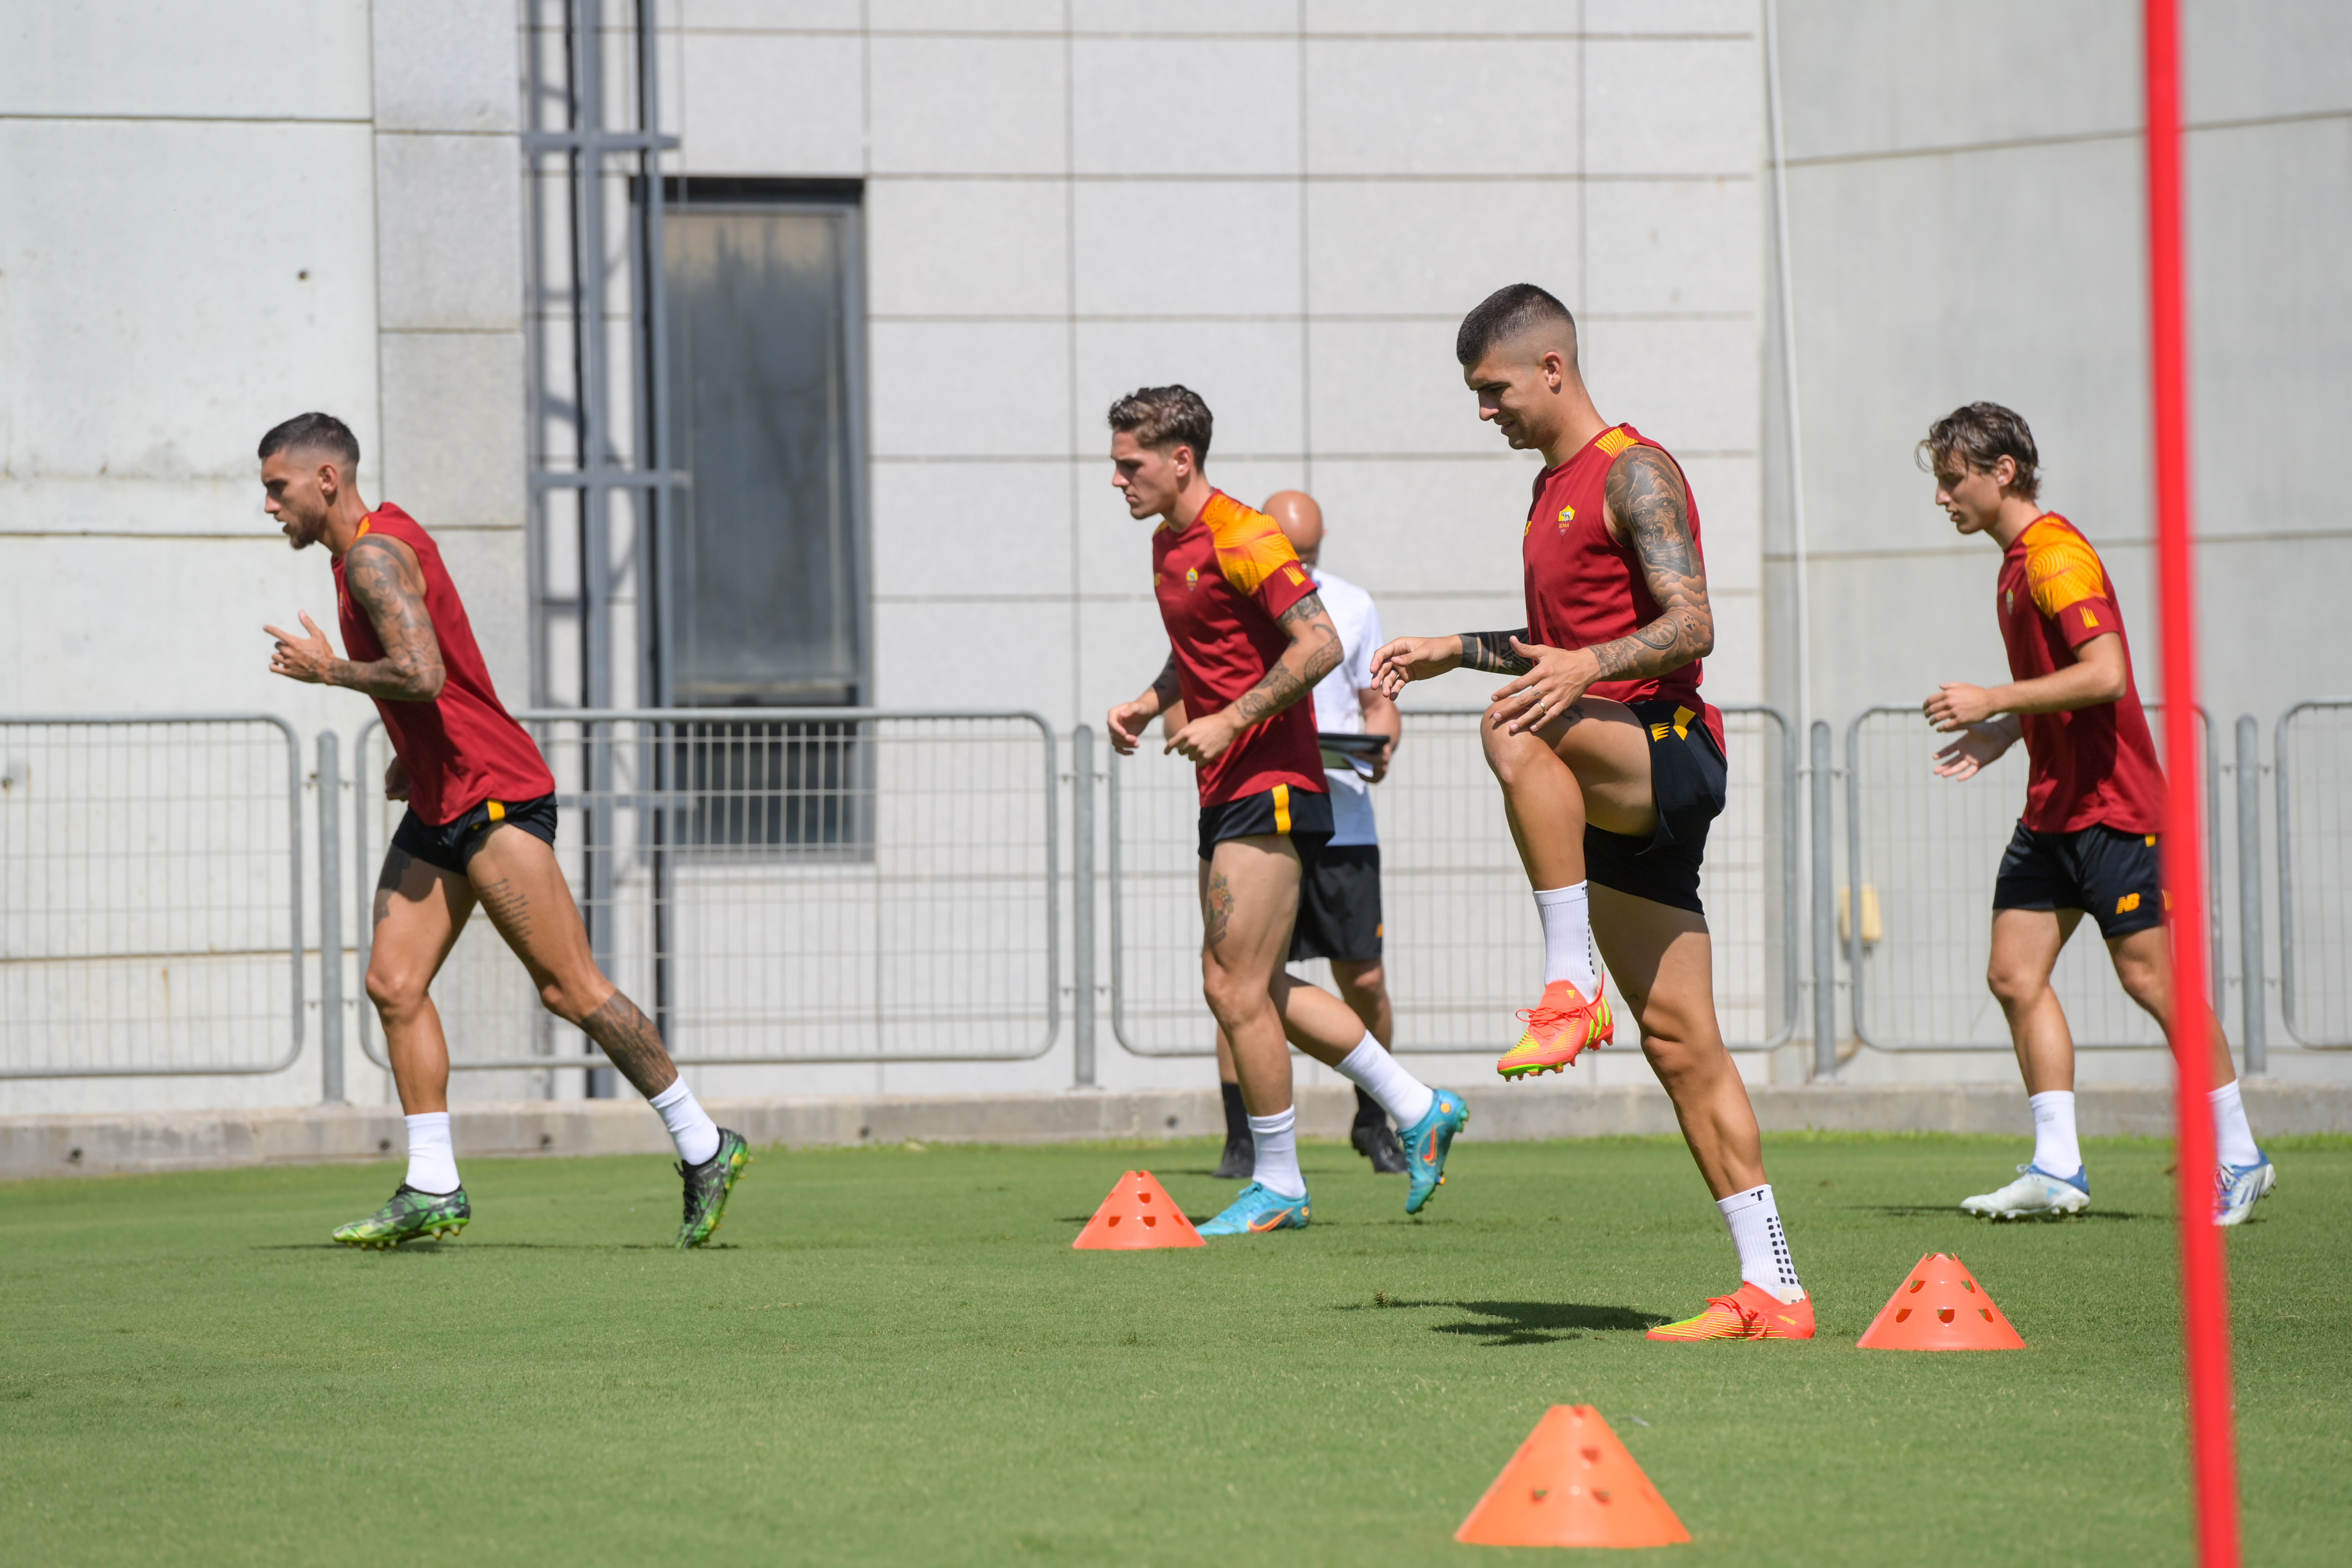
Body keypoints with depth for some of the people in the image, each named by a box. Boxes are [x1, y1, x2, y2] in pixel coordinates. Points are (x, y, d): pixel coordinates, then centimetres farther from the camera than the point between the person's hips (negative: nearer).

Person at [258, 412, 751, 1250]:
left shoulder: (374, 553, -15)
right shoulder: (378, 544, 17)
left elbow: (422, 674, -28)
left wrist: (327, 670, -14)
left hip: (493, 796, -10)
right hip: (438, 807, 10)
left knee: (569, 987, -8)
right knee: (394, 983, 1)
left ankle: (703, 1147, -1)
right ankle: (432, 1189, 0)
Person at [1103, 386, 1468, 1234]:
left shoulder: (1242, 540, -14)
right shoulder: (1169, 543, 15)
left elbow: (1320, 645, -21)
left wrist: (1229, 721, -23)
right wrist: (1148, 703, 13)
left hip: (1268, 785, -10)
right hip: (1229, 790, 10)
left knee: (1234, 986, -8)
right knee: (1257, 989, 10)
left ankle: (1277, 1187, 1)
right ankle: (1419, 1109, 19)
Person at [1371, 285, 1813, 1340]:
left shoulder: (1634, 473, -7)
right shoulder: (1553, 488, 21)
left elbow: (1692, 625, -20)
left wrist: (1586, 670, -35)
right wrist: (1451, 651, 24)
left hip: (1670, 753, -9)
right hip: (1617, 791, 9)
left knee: (1517, 730, -37)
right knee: (1680, 1045, 5)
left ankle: (1572, 987, -33)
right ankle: (1772, 1292, 5)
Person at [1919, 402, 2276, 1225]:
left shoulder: (2056, 555, -15)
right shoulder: (2019, 562, 16)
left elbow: (2105, 675, -26)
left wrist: (1993, 701, -22)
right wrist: (2004, 735, 15)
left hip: (2110, 807, -10)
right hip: (2053, 808, 10)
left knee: (2149, 976, -6)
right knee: (2015, 972, 2)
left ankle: (2241, 1158, 3)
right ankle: (2057, 1168, 3)